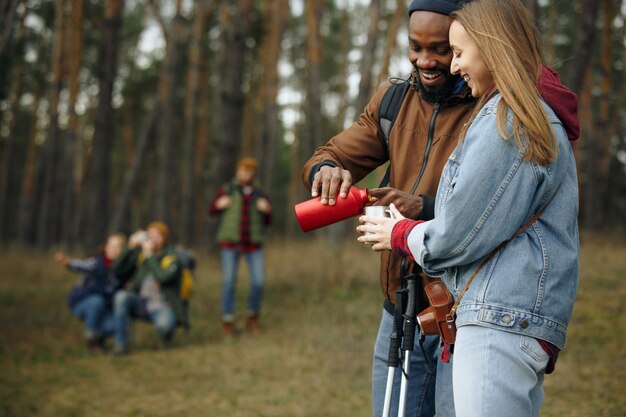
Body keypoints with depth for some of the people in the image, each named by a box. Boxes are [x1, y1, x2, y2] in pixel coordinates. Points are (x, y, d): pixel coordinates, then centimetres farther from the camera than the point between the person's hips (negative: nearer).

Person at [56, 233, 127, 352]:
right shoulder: (97, 263, -23)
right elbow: (80, 265, -43)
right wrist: (67, 262, -63)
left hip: (104, 307, 3)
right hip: (81, 302, -3)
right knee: (97, 301, -37)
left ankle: (100, 336, 11)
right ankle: (91, 338, -13)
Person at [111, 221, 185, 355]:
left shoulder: (172, 258, -5)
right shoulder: (140, 254, 9)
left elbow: (163, 277, -23)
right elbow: (118, 269, 2)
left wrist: (149, 256, -20)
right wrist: (130, 247, -7)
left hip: (162, 306, -4)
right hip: (141, 303, 4)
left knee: (164, 325, -37)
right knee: (121, 296, -26)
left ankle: (167, 334, 5)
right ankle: (121, 343, -18)